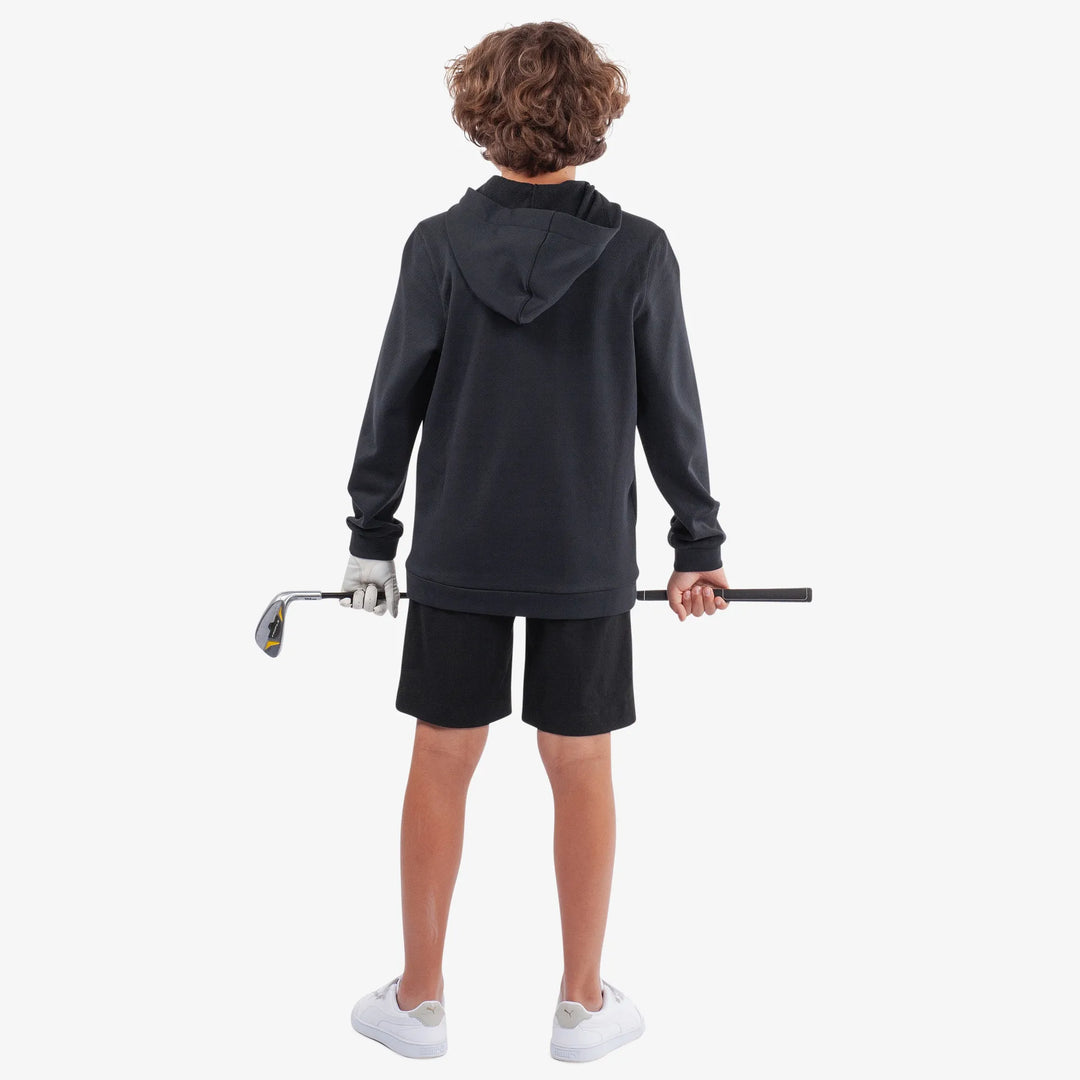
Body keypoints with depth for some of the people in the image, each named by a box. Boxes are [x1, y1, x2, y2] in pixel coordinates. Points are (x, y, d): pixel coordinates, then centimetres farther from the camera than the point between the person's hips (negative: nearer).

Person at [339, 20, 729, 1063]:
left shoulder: (438, 244, -6)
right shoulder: (638, 251, -8)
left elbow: (394, 402, -2)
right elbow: (671, 413, -3)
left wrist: (371, 537, 9)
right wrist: (697, 543, 8)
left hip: (457, 552, 1)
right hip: (587, 557, 0)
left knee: (441, 762, 12)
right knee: (581, 770, 12)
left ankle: (419, 999, 26)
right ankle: (583, 1004, 26)